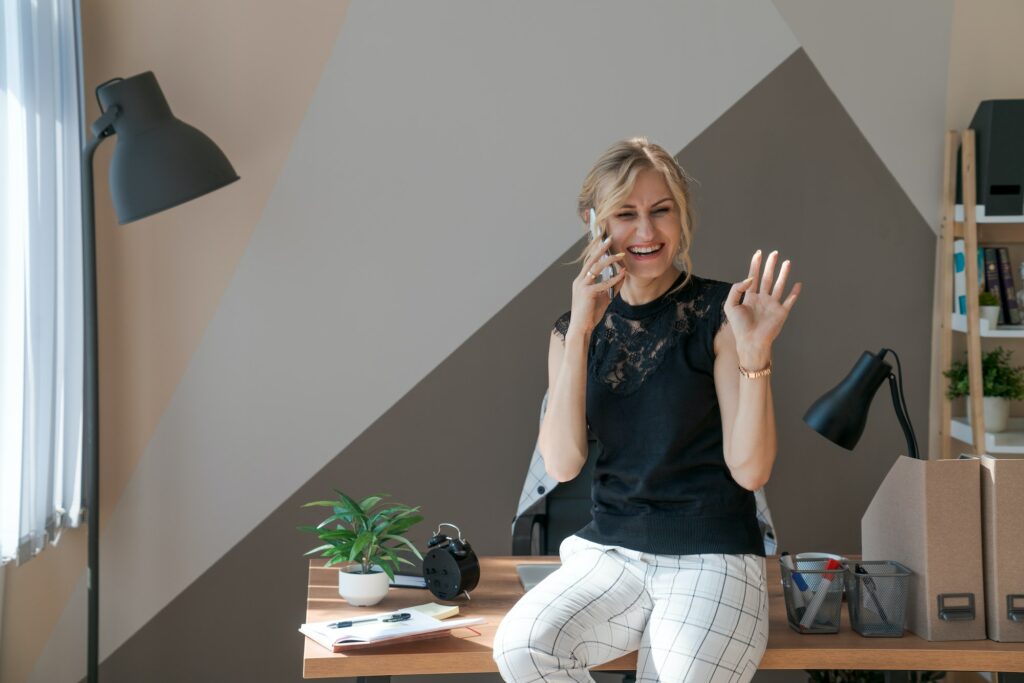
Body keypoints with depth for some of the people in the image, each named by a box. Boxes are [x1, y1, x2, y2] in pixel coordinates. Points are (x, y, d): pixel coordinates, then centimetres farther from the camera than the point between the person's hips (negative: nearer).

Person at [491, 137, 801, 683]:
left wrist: (754, 354, -22)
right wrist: (580, 333, -12)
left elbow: (750, 470, -8)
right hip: (609, 552, 3)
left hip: (712, 556, -3)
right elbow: (561, 464, -6)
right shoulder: (576, 329, 7)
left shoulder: (718, 314, -3)